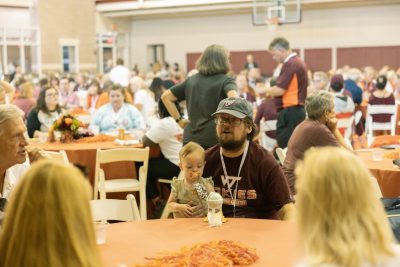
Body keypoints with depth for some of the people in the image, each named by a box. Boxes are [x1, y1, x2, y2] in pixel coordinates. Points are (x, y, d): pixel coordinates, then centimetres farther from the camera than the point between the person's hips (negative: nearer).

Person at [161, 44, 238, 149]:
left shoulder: (191, 80, 14)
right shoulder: (226, 80, -1)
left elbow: (166, 96, 17)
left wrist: (179, 120, 14)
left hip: (191, 138, 4)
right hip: (215, 140, -4)